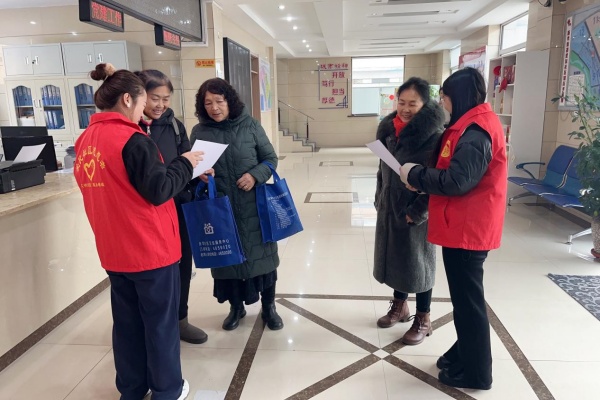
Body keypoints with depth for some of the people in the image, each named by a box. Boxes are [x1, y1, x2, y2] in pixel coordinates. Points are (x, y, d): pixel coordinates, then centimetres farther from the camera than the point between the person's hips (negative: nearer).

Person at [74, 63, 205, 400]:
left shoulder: (86, 140, 6)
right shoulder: (133, 140, -18)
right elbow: (158, 191, -18)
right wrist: (185, 164, -5)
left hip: (115, 250, 7)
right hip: (151, 248, -7)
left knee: (127, 321, 18)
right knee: (160, 321, 9)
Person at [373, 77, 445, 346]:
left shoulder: (435, 135, -17)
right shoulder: (389, 128, 4)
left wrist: (417, 212, -19)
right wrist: (379, 200, 11)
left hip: (416, 215, -6)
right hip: (389, 209, 6)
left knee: (418, 263, 7)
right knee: (394, 257, 18)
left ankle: (423, 320, 26)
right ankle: (399, 306, 40)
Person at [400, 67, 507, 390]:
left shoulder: (475, 131, -20)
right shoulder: (474, 124, 13)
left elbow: (457, 181, -26)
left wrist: (416, 175, -13)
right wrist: (423, 178, 3)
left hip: (467, 228, -10)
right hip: (465, 226, 10)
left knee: (468, 299, 3)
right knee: (464, 296, 20)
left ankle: (475, 372, 19)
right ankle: (464, 354, 36)